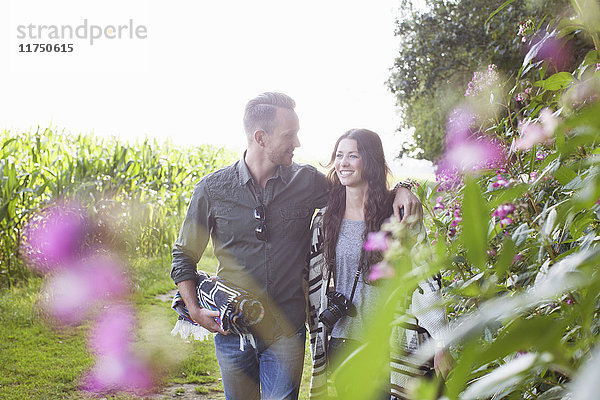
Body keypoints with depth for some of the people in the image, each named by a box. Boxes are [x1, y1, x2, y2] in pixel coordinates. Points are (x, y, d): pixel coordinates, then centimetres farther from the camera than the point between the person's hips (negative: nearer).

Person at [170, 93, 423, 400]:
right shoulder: (212, 189, -4)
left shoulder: (307, 182, -1)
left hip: (286, 332, 0)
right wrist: (195, 311, -5)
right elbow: (183, 256, 6)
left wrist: (398, 190, -5)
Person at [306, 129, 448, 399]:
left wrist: (441, 346, -15)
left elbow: (424, 278, -9)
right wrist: (317, 344, 9)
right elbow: (314, 285, 10)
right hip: (341, 344, 3)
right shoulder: (325, 219, 5)